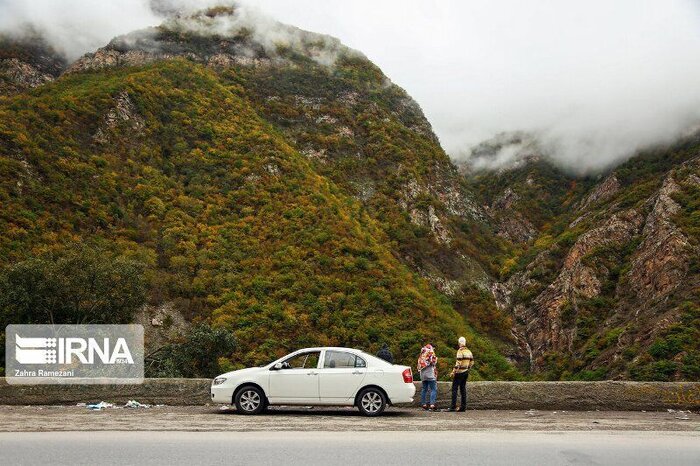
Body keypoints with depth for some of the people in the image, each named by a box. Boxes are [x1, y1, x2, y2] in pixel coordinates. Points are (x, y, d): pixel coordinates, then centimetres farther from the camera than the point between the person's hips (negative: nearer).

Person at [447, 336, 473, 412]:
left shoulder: (460, 351, -14)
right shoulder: (468, 351, 10)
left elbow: (458, 362, -20)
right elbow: (472, 362, 15)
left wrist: (454, 371, -17)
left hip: (460, 372, -8)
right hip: (466, 372, 8)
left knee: (454, 388, -5)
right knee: (463, 388, 11)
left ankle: (453, 406, -10)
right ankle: (463, 406, 10)